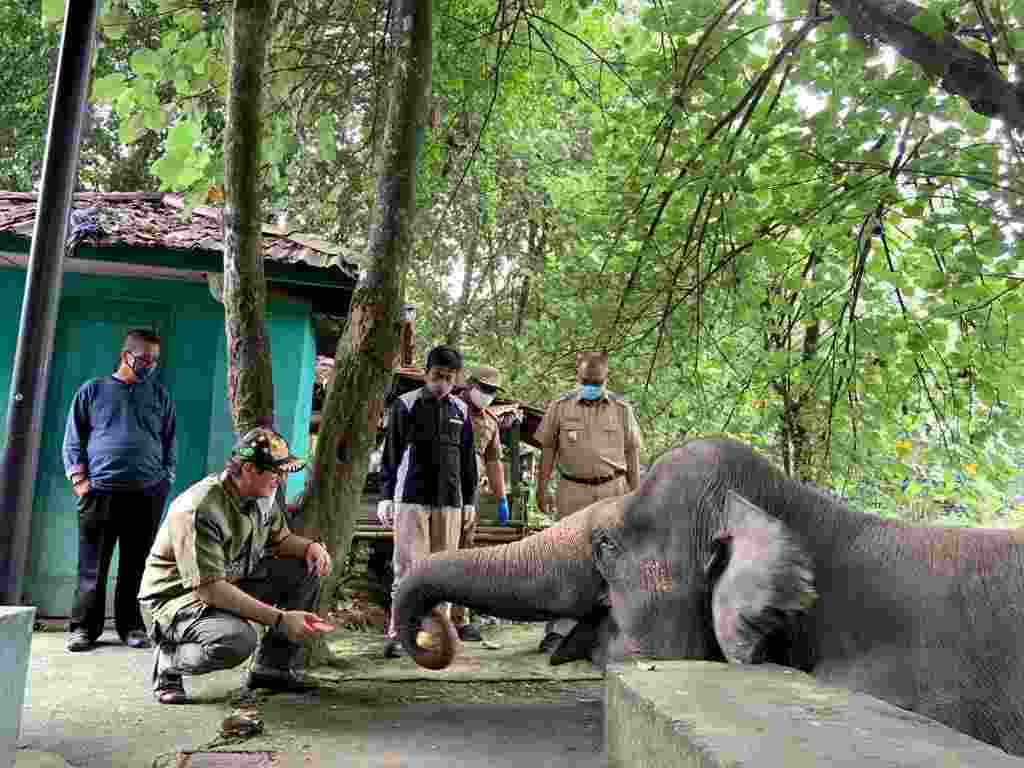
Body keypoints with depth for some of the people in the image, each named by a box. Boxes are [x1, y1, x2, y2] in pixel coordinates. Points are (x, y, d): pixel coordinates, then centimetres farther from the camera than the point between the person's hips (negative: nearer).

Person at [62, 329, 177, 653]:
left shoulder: (160, 396, 13)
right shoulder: (93, 390, 9)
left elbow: (169, 446, 15)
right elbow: (73, 441, 7)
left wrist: (165, 483, 4)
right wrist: (80, 481, -3)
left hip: (147, 494, 1)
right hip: (99, 492, -1)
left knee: (137, 566, 5)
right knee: (92, 566, 3)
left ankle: (131, 626, 14)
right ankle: (84, 627, 13)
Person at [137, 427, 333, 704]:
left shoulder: (264, 496, -2)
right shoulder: (199, 511, -30)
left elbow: (281, 538, 15)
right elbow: (209, 589, -33)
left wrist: (310, 545, -10)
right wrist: (279, 618, -35)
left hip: (235, 582, 9)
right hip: (184, 595, -9)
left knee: (308, 569, -5)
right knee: (237, 640, -37)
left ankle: (272, 667, 4)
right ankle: (168, 661, -4)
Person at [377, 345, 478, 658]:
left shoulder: (461, 410, 11)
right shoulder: (406, 404, 1)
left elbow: (468, 459, 15)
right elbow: (390, 453, 2)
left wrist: (470, 500, 13)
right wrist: (385, 497, -2)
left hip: (449, 502, 3)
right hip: (411, 499, -3)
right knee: (408, 567, -5)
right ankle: (397, 635, 1)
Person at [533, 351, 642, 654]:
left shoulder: (622, 409, 5)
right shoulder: (560, 407, 2)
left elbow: (632, 452, 9)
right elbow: (548, 450, 4)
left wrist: (635, 492, 6)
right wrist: (541, 488, 1)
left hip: (612, 490, 1)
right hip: (573, 491, -1)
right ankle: (558, 628, 5)